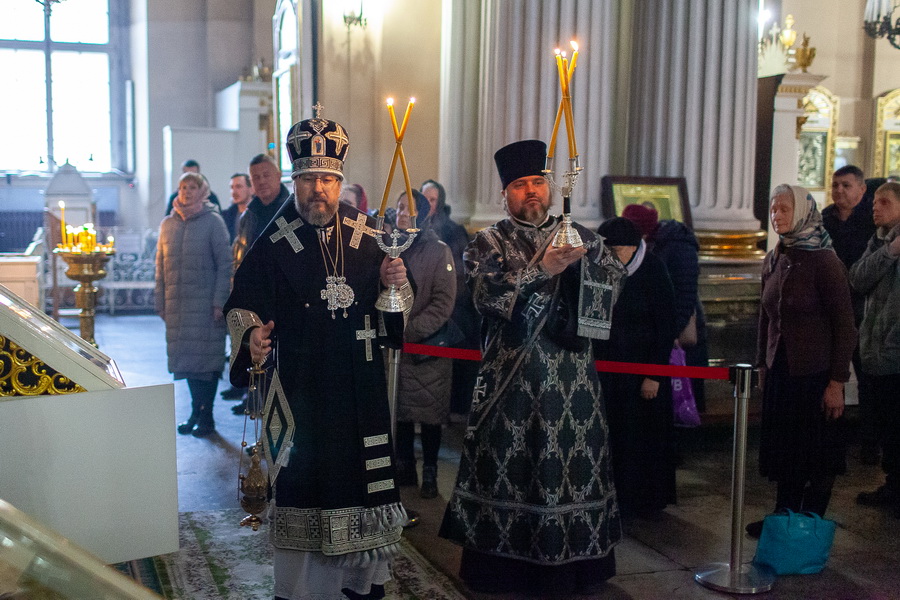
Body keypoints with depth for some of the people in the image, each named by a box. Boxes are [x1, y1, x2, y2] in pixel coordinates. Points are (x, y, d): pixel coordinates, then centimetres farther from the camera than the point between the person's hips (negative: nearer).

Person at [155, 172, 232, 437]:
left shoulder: (213, 221, -2)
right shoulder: (168, 223, 10)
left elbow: (225, 263, -5)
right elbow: (160, 266, 14)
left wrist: (219, 302, -12)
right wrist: (160, 302, 8)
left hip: (205, 303, -4)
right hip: (177, 303, 4)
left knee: (207, 358, -2)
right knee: (185, 358, 7)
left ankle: (206, 416, 6)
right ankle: (195, 411, 17)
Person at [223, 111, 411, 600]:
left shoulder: (368, 239, 6)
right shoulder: (273, 244, -1)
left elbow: (396, 314, 12)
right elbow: (242, 305, -2)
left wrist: (397, 285, -10)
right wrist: (251, 334, -23)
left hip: (358, 386, 2)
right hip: (297, 387, -2)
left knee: (363, 474, 6)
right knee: (300, 477, 3)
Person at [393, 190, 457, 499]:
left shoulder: (438, 251, -3)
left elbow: (443, 303, -9)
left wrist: (409, 330, -16)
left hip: (428, 348, -3)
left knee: (429, 413, 2)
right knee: (400, 410, 9)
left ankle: (430, 474, 13)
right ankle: (404, 469, 22)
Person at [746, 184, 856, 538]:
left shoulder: (824, 262, -12)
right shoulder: (773, 261, 7)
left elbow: (845, 326, -12)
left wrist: (837, 381, -15)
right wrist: (762, 364, 15)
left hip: (815, 373, -6)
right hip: (780, 372, 6)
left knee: (818, 455, 4)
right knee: (783, 450, 12)